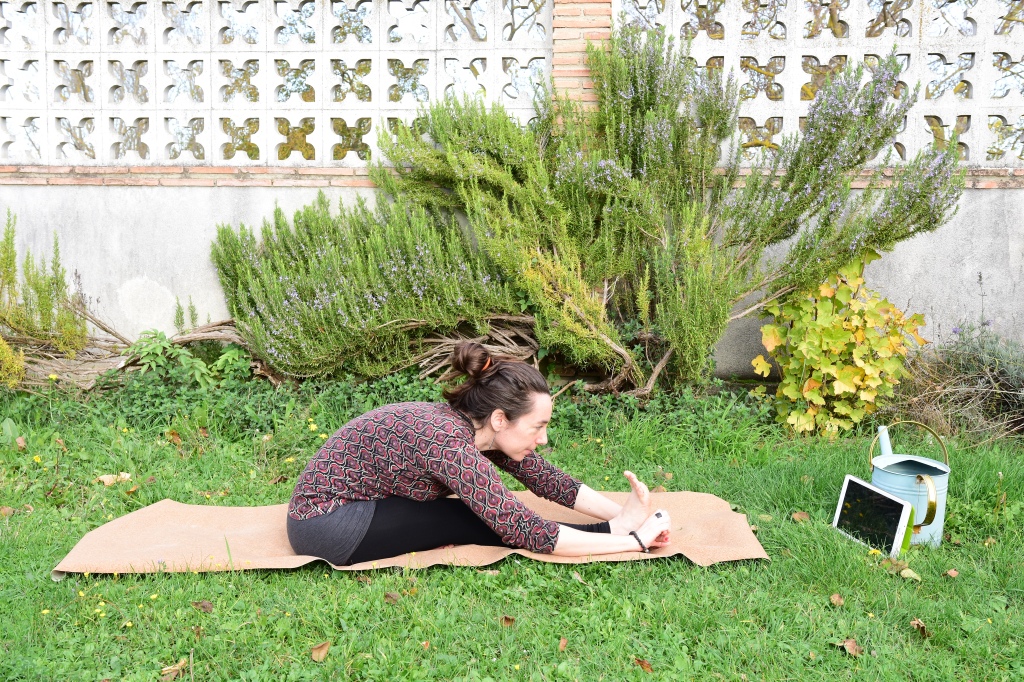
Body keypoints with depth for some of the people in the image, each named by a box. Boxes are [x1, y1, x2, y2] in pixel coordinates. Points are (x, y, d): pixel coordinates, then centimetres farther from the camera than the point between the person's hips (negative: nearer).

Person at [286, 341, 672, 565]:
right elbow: (527, 532, -31)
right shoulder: (450, 444, -31)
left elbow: (551, 481, -1)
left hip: (358, 503, 9)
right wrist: (634, 541, -27)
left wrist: (623, 514, -10)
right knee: (470, 522, -15)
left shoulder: (477, 426, -7)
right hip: (325, 525, -9)